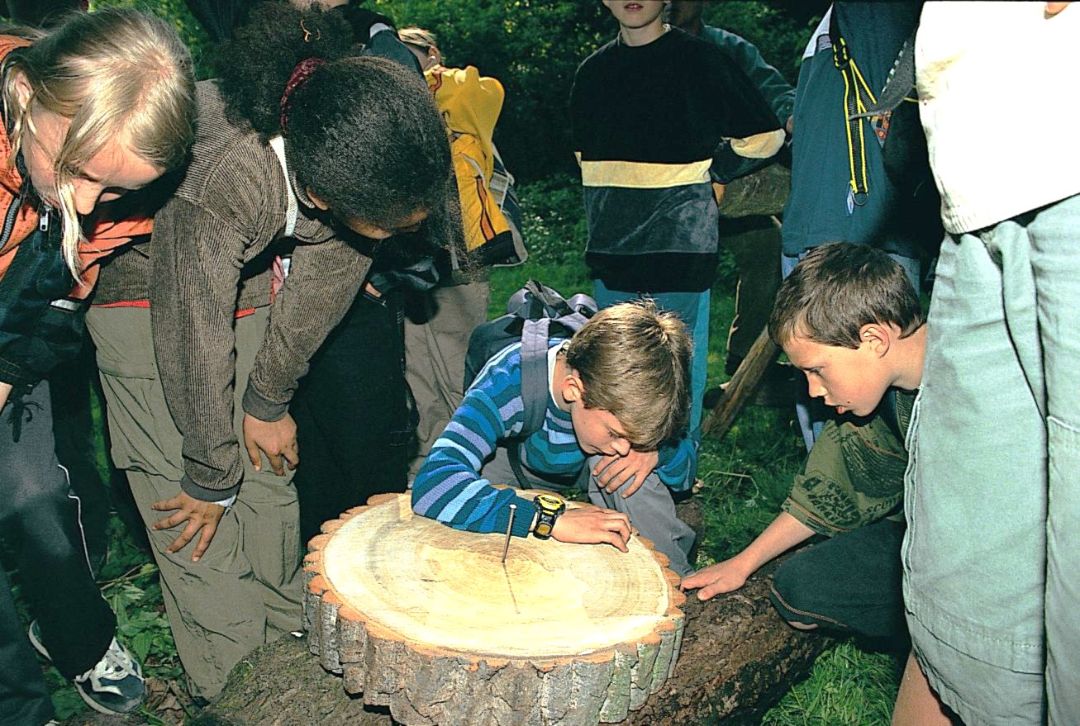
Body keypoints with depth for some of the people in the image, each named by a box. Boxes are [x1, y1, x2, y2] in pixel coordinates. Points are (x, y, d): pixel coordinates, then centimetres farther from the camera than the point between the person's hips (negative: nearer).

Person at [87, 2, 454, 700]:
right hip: (151, 296, -4)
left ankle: (287, 643, 27)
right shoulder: (222, 175, -42)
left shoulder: (363, 156, -25)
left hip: (251, 284, 5)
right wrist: (212, 478, -16)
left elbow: (322, 285, -10)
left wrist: (269, 398, -2)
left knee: (271, 478, 8)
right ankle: (236, 694, 11)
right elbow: (195, 339, -31)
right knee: (202, 522, -6)